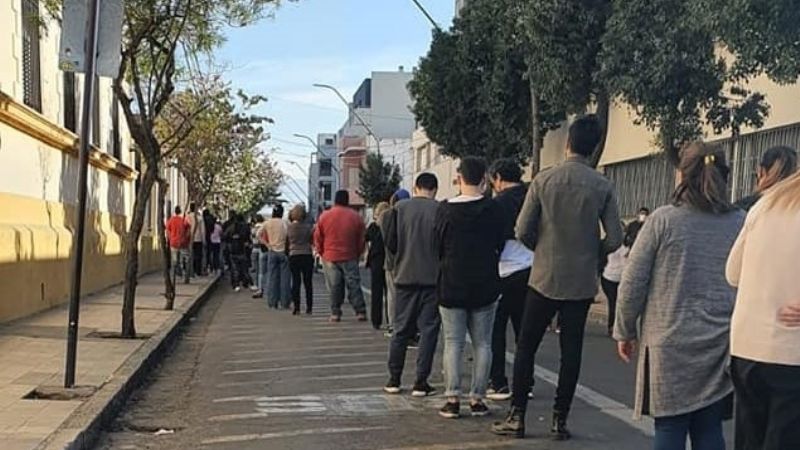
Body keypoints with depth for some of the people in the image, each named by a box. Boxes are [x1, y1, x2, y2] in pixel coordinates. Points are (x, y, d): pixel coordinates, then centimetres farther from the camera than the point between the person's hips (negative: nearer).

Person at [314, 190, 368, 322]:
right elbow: (361, 239, 5)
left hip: (330, 257, 0)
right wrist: (358, 254, 17)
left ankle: (335, 313, 6)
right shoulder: (356, 217, 0)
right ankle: (360, 312, 0)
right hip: (350, 257, 0)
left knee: (334, 286, 6)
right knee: (354, 285, 3)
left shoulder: (324, 216, 0)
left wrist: (322, 253, 18)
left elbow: (318, 238, 5)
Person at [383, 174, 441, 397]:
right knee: (428, 330, 4)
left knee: (401, 330, 11)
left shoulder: (399, 208, -2)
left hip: (405, 276, 2)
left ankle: (394, 380, 15)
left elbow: (390, 242, -1)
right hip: (432, 278, -2)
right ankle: (421, 382, 3)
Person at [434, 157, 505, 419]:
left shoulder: (446, 210, -7)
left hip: (451, 287, 0)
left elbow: (437, 247, 0)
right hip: (485, 288, 0)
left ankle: (452, 399, 2)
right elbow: (501, 247, 2)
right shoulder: (493, 210, -6)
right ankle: (477, 399, 9)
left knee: (453, 343, 5)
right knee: (482, 344, 8)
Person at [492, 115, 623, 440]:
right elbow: (614, 239, -6)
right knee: (571, 352, 9)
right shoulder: (603, 187, -5)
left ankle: (516, 416, 11)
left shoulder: (544, 180, -7)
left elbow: (522, 231, -8)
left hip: (544, 279, -1)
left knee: (526, 347, 10)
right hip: (582, 282, 1)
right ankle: (560, 420, 11)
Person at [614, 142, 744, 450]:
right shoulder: (741, 224, 1)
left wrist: (624, 331, 6)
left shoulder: (663, 220, -7)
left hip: (669, 344, -3)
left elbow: (633, 283, -5)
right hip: (720, 347, 3)